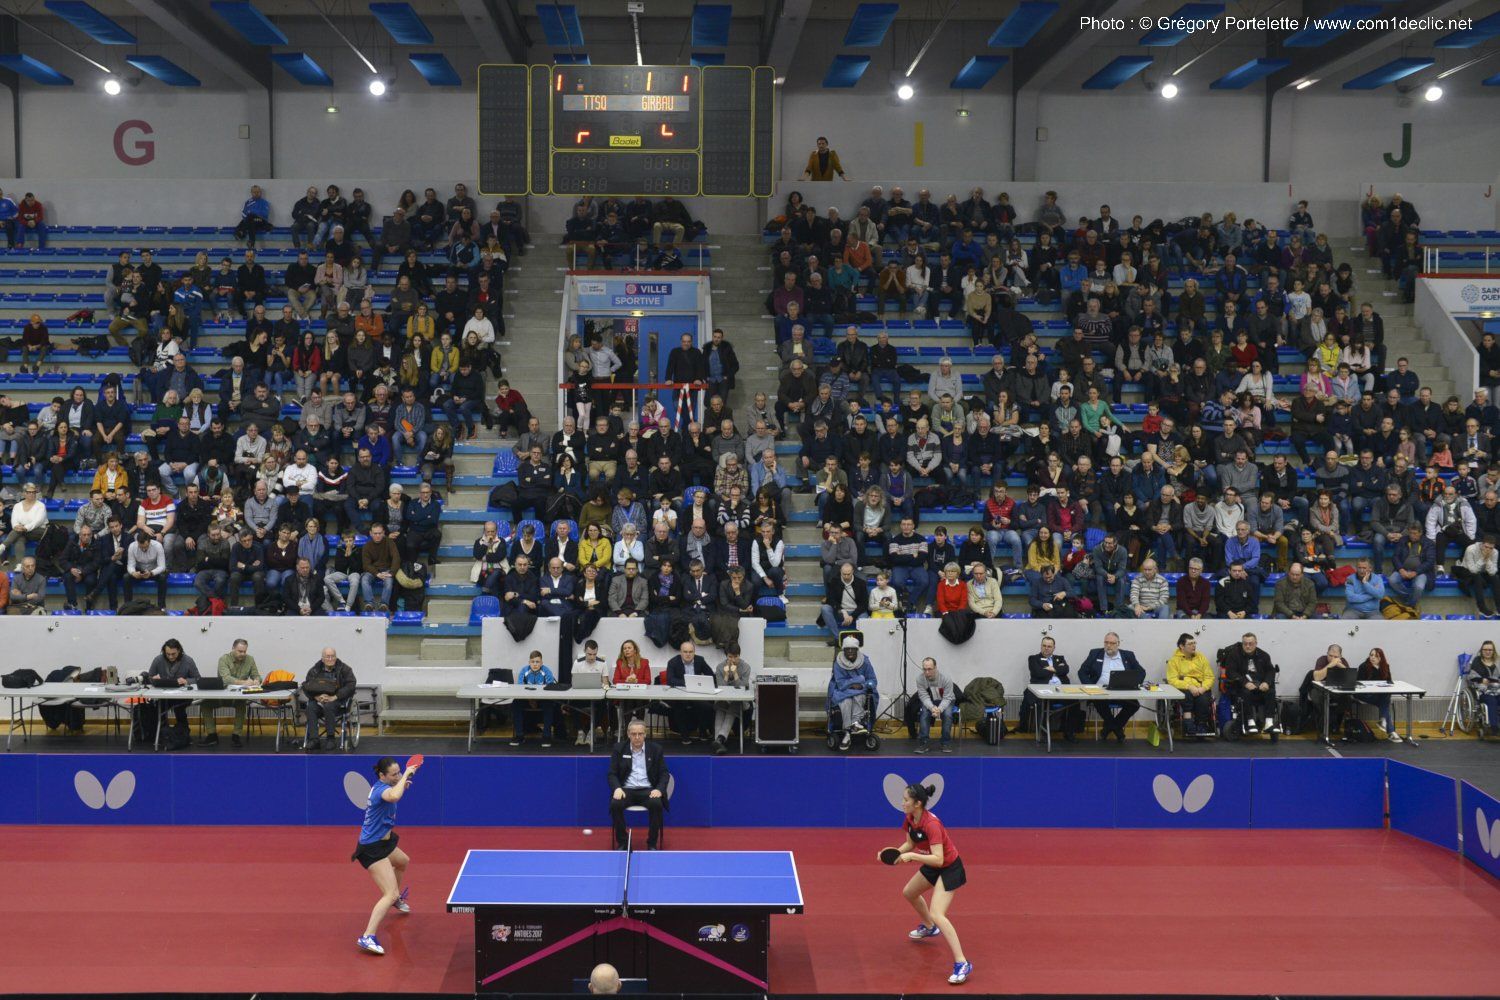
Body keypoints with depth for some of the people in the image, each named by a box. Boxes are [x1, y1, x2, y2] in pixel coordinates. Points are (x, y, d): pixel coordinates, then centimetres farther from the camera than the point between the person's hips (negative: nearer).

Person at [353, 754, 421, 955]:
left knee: (403, 862, 39)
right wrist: (407, 775, -36)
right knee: (391, 894, -19)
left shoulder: (380, 786, 3)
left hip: (382, 842, 11)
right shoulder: (382, 789, -25)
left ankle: (396, 899, 64)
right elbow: (394, 796, -51)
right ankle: (367, 937, -26)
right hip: (372, 849, -11)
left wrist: (403, 784, 11)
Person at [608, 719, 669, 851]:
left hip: (648, 790, 0)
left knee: (656, 804, -34)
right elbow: (612, 774, 5)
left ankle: (652, 844, -17)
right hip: (626, 790, 0)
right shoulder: (618, 749, 9)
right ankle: (622, 843, -15)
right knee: (615, 804, -32)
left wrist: (659, 789, -14)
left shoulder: (656, 749, 8)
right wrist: (617, 788, -16)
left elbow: (664, 773, 6)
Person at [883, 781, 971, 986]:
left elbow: (938, 859, -38)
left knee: (937, 914, -22)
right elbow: (910, 844, 9)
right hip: (932, 867, 10)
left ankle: (962, 964, -20)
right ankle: (929, 928, 56)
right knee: (909, 893, 28)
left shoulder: (931, 825, -33)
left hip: (949, 868, -10)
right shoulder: (910, 819, -7)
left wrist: (912, 856, -42)